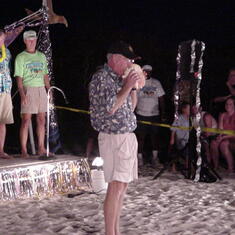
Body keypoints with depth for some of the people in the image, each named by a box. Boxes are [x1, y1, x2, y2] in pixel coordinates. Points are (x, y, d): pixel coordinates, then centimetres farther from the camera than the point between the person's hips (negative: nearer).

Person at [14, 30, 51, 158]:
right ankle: (23, 150, -3)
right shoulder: (21, 57, -2)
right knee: (26, 120, -6)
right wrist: (22, 94, -18)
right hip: (28, 90, -5)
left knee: (41, 120, 7)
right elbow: (19, 78, -7)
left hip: (41, 90, 5)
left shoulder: (41, 56, 15)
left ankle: (41, 148, 13)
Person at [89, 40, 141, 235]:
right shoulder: (101, 78, -11)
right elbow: (110, 108, -20)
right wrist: (127, 86, -13)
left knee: (123, 185, 10)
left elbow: (131, 107, 22)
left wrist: (134, 86, 9)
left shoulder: (120, 78, 14)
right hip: (113, 138, -9)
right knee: (116, 186, -11)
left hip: (128, 136, 9)